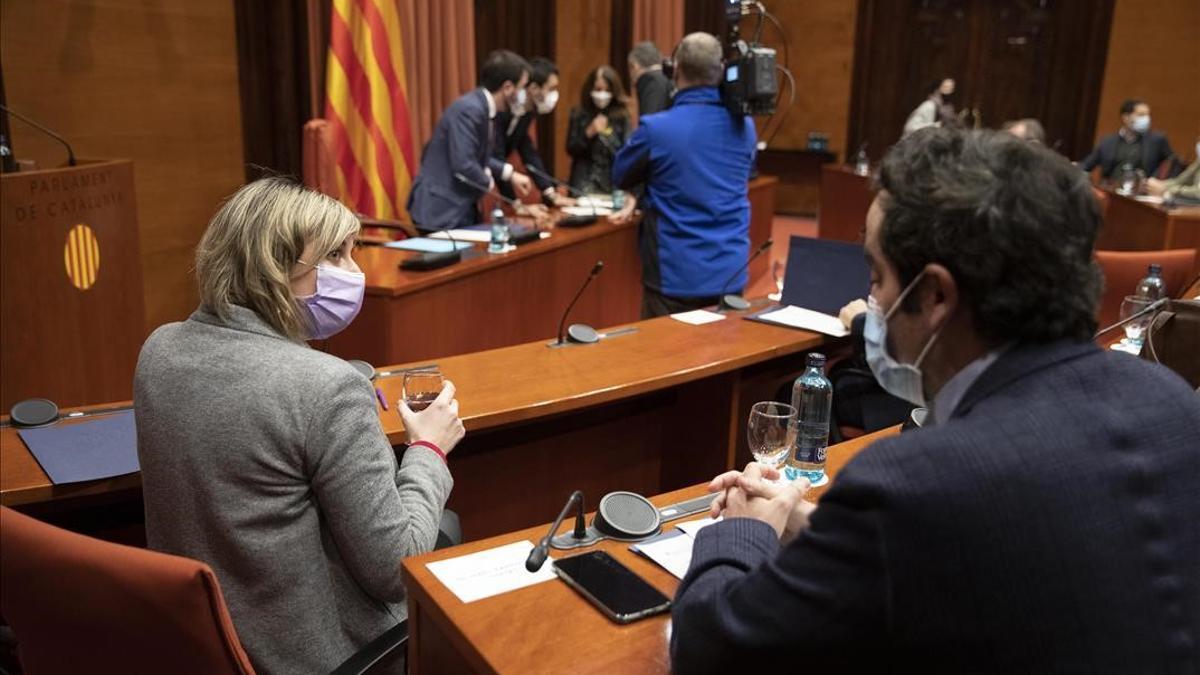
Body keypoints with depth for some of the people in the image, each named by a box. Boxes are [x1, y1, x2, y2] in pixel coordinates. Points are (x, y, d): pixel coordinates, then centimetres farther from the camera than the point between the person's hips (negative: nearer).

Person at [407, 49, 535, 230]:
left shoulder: (481, 107, 9)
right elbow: (464, 166, -26)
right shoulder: (469, 109, -20)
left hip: (460, 210, 10)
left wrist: (510, 174, 15)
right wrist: (489, 182, -8)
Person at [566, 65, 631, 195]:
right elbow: (571, 149, 2)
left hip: (613, 180, 0)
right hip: (585, 179, 0)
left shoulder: (622, 116, -1)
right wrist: (588, 133, -11)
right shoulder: (578, 114, 2)